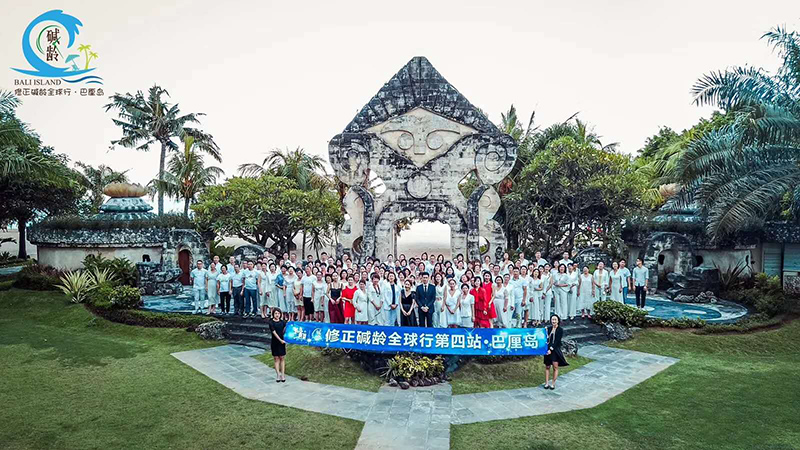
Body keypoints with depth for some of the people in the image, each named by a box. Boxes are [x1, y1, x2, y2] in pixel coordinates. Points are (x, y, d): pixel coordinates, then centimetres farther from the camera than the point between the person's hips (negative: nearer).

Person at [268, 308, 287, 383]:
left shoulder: (283, 322, 3)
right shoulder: (271, 323, -6)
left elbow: (284, 331, 1)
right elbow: (274, 333, -12)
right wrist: (280, 340, -19)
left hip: (282, 342, 2)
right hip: (274, 342, -2)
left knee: (282, 358, 4)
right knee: (276, 359, 4)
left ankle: (283, 375, 8)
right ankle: (278, 375, 9)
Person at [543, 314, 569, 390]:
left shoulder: (560, 330, -4)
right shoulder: (549, 328, 8)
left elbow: (557, 341, -10)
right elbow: (546, 339, 6)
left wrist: (551, 349, -15)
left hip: (555, 350, -4)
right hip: (548, 349, 4)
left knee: (555, 367, -4)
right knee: (547, 367, 8)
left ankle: (553, 383, 7)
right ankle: (546, 383, 15)